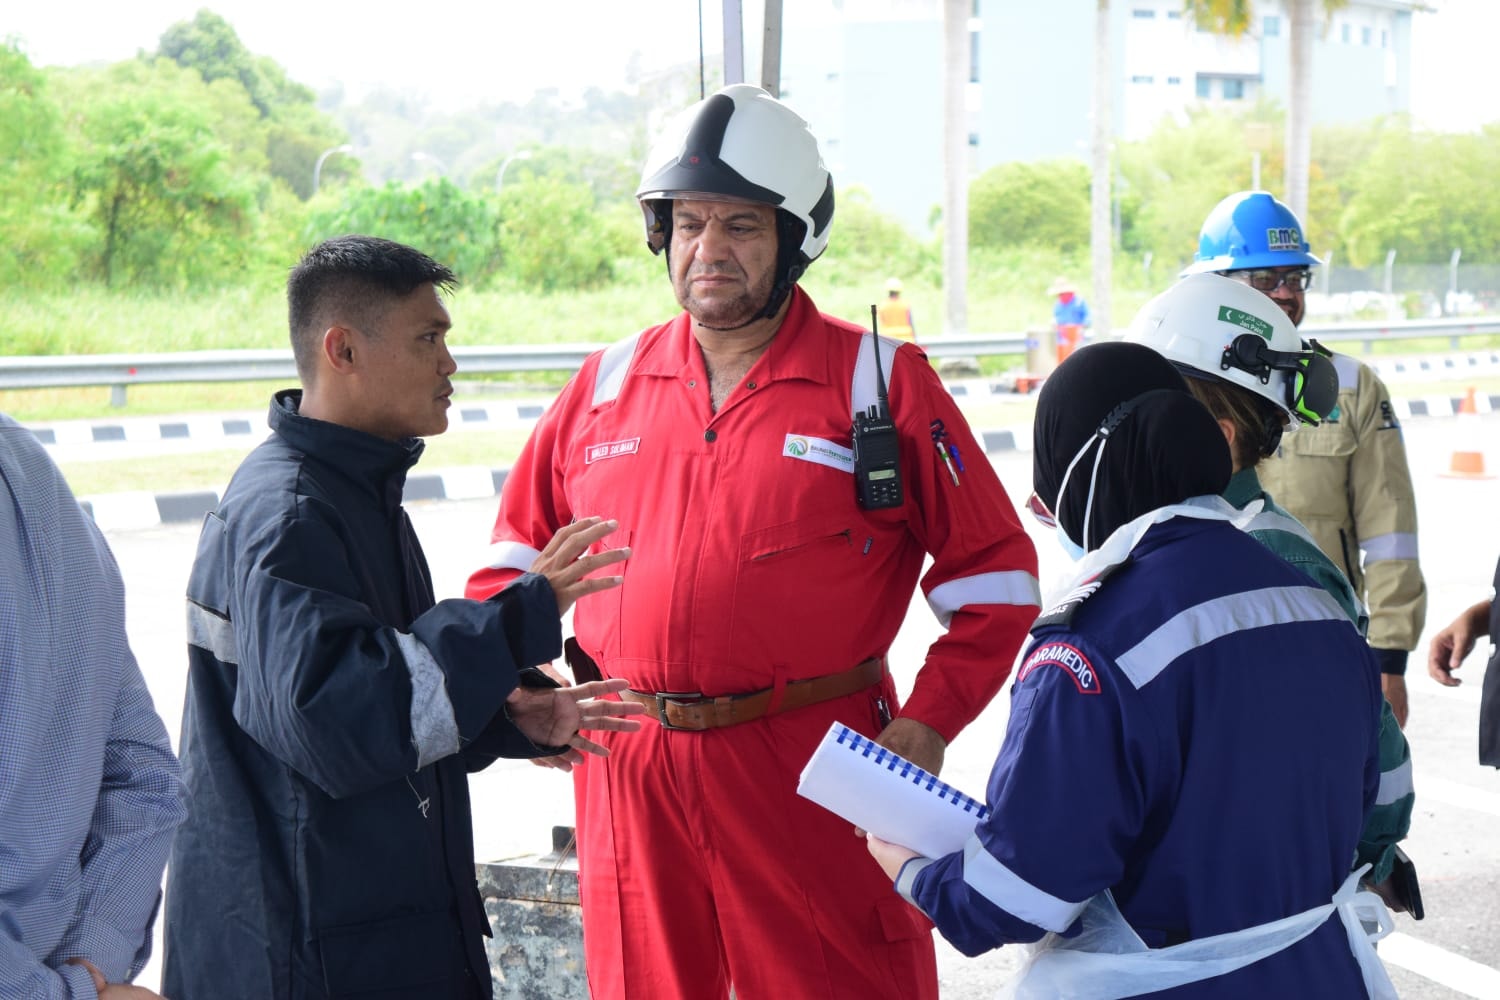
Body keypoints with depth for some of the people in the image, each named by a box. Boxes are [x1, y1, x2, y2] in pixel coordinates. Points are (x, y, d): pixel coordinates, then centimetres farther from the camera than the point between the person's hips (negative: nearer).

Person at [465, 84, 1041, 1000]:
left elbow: (994, 575, 1)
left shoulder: (880, 381, -1)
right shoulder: (607, 386, 9)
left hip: (816, 770, -3)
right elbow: (515, 563, 19)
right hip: (630, 776, 3)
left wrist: (929, 723, -9)